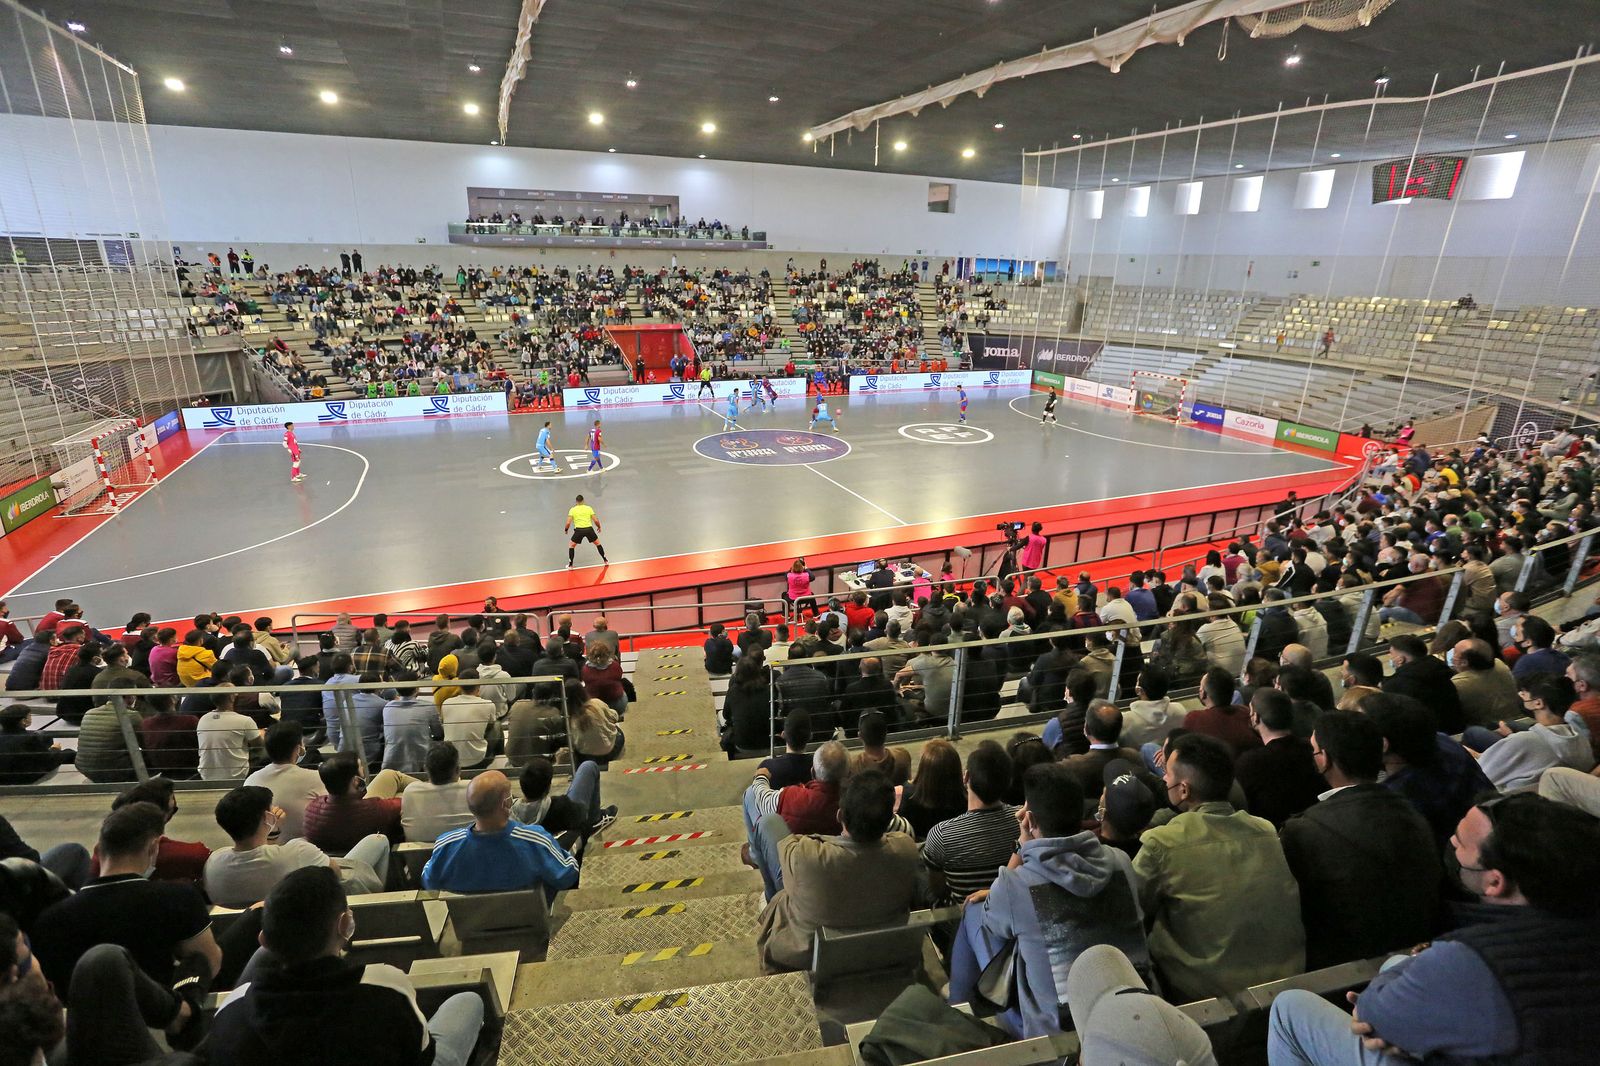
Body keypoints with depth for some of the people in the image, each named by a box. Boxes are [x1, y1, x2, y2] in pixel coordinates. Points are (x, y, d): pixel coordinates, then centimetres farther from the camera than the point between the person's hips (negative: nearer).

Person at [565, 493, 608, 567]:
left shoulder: (572, 509, 6)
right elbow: (596, 520, 4)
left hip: (579, 530, -1)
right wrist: (599, 527, 23)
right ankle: (605, 560, 28)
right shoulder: (589, 508, 9)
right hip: (589, 529, 1)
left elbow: (568, 523, -1)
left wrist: (566, 529, 19)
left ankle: (570, 565, 15)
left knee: (571, 546, 19)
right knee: (598, 543, 24)